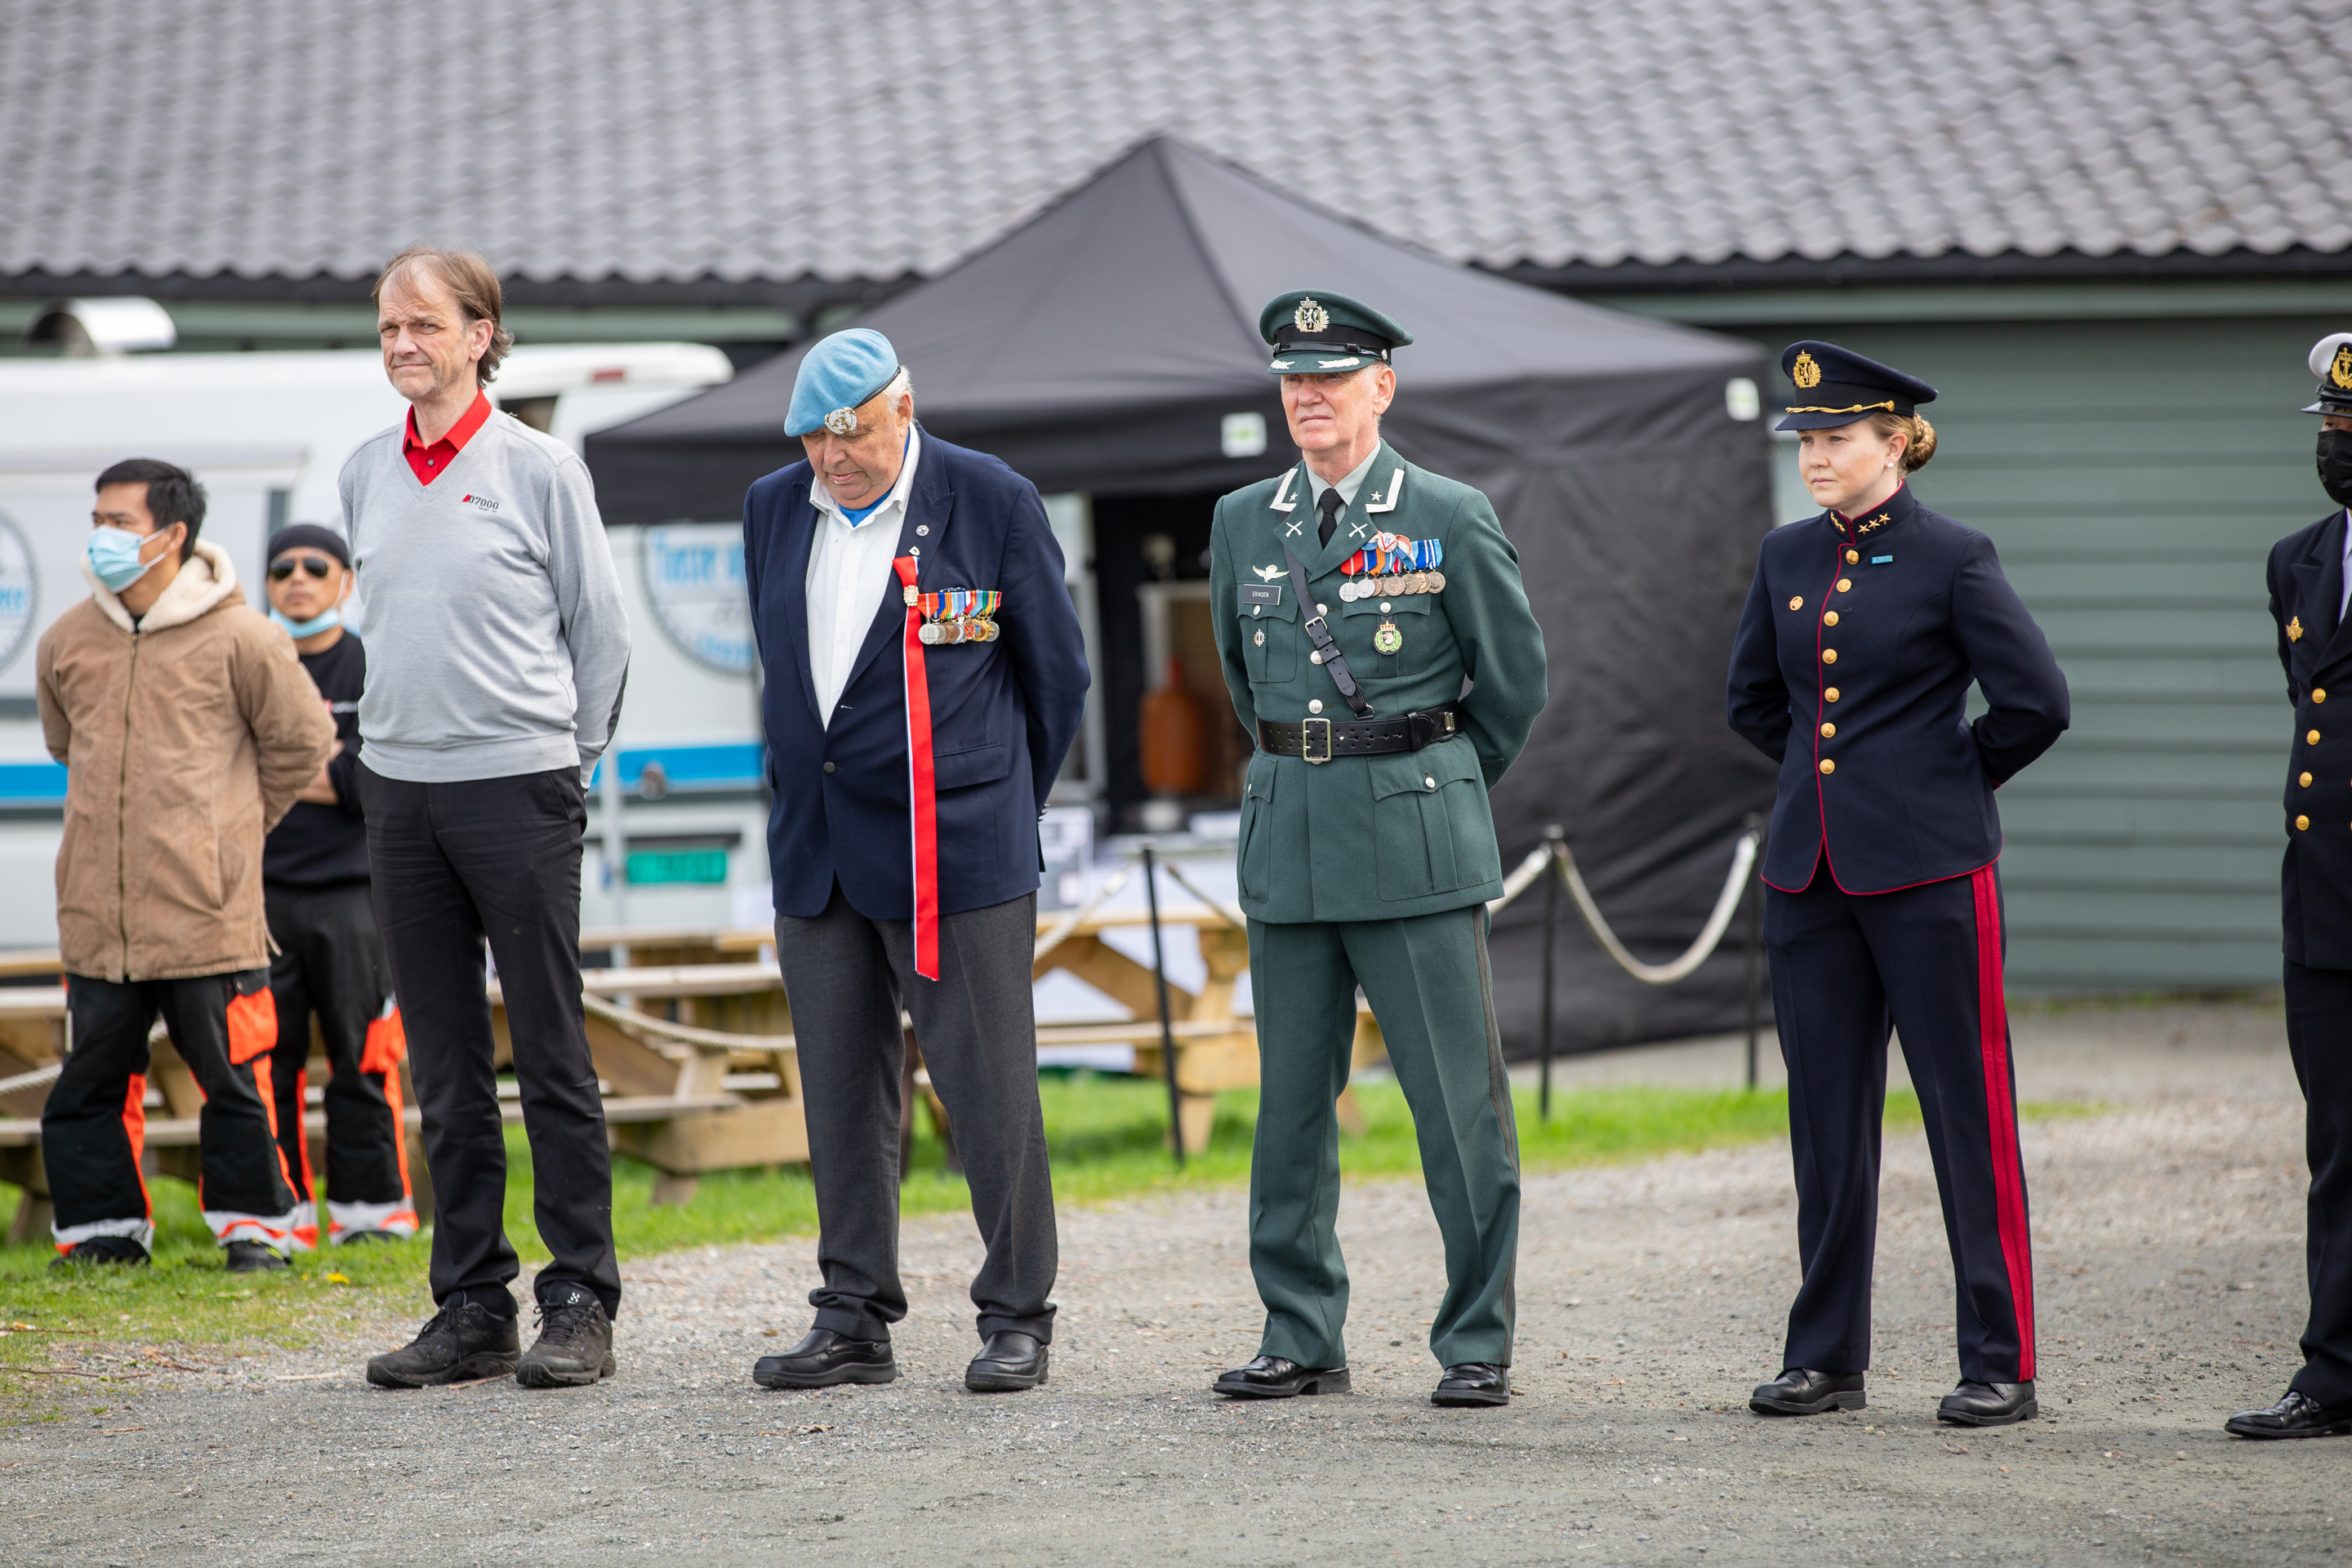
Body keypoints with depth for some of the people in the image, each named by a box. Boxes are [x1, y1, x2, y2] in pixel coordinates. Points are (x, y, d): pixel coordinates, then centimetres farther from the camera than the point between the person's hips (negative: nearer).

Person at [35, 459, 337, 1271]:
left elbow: (301, 739, 5)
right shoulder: (68, 641, 7)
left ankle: (252, 1224, 15)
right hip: (97, 913, 4)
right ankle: (104, 1227, 17)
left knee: (232, 1073, 2)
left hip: (207, 908, -4)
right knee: (91, 1078, 6)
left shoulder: (238, 637, -6)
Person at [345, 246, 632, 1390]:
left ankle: (580, 1306, 1)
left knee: (551, 1058, -3)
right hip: (399, 786, 5)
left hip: (518, 788, -5)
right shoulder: (364, 474, 11)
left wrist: (566, 758, 5)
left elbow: (598, 630, 2)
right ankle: (472, 1308, 10)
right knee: (444, 1068, 6)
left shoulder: (538, 469, -3)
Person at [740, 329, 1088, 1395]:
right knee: (841, 1093, 6)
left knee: (988, 1086, -2)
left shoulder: (991, 503, -5)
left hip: (956, 851, -5)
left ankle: (1018, 1316, 6)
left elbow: (1056, 671, 4)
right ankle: (855, 1321, 12)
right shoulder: (773, 509, 9)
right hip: (817, 854, 5)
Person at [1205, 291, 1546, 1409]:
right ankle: (1301, 1339, 14)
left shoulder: (1451, 520, -3)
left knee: (1458, 1100, -3)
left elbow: (1516, 677, 5)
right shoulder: (1243, 524, 9)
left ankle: (1478, 1345, 3)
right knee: (1291, 1101, 6)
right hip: (1287, 837, 4)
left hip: (1418, 845, -4)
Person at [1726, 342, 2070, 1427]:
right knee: (1825, 1116, 9)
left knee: (1969, 1113, -2)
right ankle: (1826, 1357, 16)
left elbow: (2035, 702, -8)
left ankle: (2000, 1365, 1)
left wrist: (1952, 782, 2)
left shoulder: (1952, 560, -7)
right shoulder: (1786, 558, 9)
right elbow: (1752, 700, 22)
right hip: (1811, 870, 6)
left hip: (1929, 871, -6)